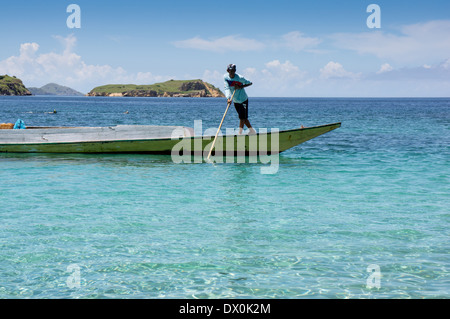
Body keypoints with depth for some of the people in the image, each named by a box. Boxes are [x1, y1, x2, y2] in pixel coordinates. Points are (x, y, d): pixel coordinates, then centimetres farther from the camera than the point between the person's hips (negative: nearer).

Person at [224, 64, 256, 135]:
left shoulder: (239, 78, -19)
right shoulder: (225, 77, -9)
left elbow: (250, 83, -8)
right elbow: (227, 88, -18)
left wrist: (241, 87, -21)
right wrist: (228, 98, -33)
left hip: (243, 99, -5)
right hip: (235, 101, 5)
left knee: (242, 117, -8)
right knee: (243, 117, 13)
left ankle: (239, 134, -1)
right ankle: (252, 131, 27)